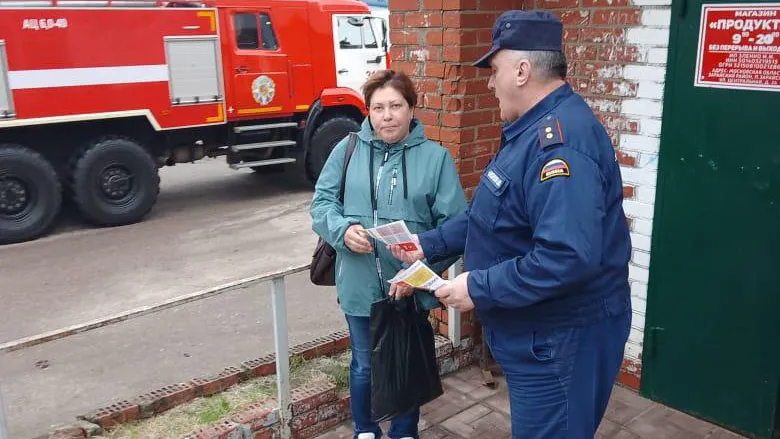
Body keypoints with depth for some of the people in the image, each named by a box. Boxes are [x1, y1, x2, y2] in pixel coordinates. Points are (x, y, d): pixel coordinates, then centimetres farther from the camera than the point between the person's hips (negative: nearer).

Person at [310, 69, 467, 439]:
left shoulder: (435, 157, -6)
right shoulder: (347, 150, 0)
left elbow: (454, 225, -9)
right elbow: (321, 201, 3)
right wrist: (343, 229, -19)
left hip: (410, 287, -1)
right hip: (359, 285, 1)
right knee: (363, 366, 19)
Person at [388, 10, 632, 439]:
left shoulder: (559, 141, -28)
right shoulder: (535, 129, 10)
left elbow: (568, 256, -36)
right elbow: (488, 216, 17)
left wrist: (478, 288, -27)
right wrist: (430, 243, 9)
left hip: (560, 339, -11)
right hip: (537, 333, 11)